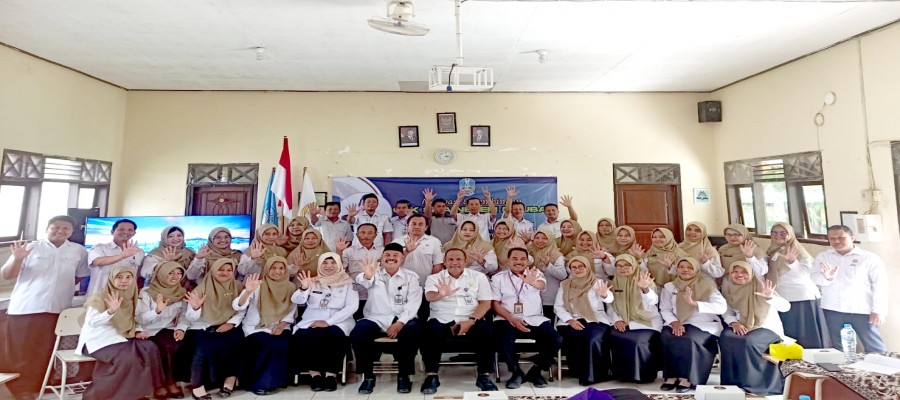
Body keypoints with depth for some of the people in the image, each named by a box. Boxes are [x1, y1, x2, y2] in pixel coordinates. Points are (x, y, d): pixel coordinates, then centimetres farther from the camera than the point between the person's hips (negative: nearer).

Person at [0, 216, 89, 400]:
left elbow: (82, 276, 19)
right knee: (19, 353, 4)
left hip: (58, 310, 1)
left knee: (45, 352, 8)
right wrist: (17, 259, -16)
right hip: (24, 308, -1)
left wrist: (64, 287, 10)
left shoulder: (79, 251, 6)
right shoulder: (30, 247, 1)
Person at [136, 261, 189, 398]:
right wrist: (157, 310, -28)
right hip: (151, 332, -3)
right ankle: (161, 383, -5)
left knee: (174, 347, -28)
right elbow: (139, 318, -12)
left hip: (170, 330, 3)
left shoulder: (182, 293, 6)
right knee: (168, 348, -29)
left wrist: (181, 328, -15)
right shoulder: (146, 292, -5)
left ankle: (169, 382, -6)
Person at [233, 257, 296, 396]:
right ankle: (260, 383, -8)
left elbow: (290, 313, 4)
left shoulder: (290, 287, 4)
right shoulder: (257, 285, -5)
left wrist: (281, 326, -14)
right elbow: (237, 307, -18)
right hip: (256, 328, -3)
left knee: (283, 344, -27)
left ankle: (272, 381, -5)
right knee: (272, 345, -29)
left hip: (278, 328, 3)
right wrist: (248, 291, -36)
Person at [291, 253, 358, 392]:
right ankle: (314, 373, -14)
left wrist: (328, 322, -17)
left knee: (334, 337, -34)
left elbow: (352, 306, -7)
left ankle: (331, 374, -17)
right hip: (311, 322, 2)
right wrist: (304, 288, -24)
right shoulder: (313, 282, 13)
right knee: (302, 337, -29)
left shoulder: (348, 283, 6)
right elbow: (296, 301, 0)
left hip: (338, 322, -2)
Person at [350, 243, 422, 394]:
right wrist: (367, 276, -44)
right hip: (376, 319, 1)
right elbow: (362, 282, -18)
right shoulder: (374, 273, 7)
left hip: (401, 320, 0)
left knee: (413, 331, -30)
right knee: (357, 334, -26)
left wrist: (400, 322, -20)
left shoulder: (411, 276, 8)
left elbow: (413, 303, -3)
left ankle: (404, 375, -11)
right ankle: (368, 376, -6)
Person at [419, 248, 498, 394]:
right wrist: (440, 295, -36)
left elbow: (486, 303, 3)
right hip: (442, 320, 0)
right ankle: (431, 376, -18)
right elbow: (429, 296, -10)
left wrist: (471, 320, -14)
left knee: (486, 331, -28)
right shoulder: (434, 278, 10)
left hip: (470, 320, 0)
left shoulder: (478, 276, 11)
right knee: (430, 330, -31)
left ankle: (484, 376, -13)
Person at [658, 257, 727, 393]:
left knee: (689, 340, -32)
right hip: (677, 324, 3)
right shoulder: (669, 287, 8)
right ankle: (672, 376, -13)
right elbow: (664, 309, 6)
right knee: (667, 337, -27)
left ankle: (688, 378, -16)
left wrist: (693, 303, -28)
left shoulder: (707, 286, -2)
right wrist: (674, 322, -16)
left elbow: (722, 307, -16)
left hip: (703, 324, -3)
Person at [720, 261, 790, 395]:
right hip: (742, 327, 3)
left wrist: (770, 297, -40)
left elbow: (785, 307, -19)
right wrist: (734, 323, -16)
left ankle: (752, 384, -17)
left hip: (767, 328, -3)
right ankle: (732, 382, -16)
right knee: (725, 338, -28)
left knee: (748, 341, -34)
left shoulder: (761, 287, -8)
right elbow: (726, 312, 5)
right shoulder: (728, 290, 3)